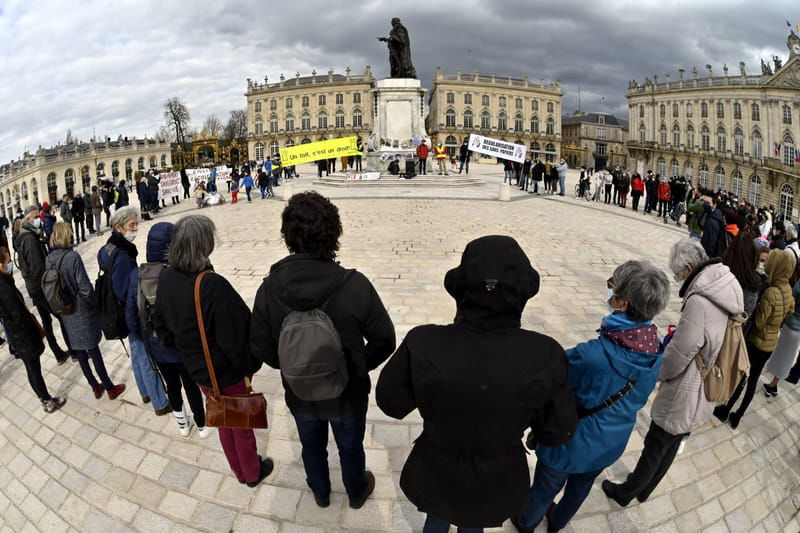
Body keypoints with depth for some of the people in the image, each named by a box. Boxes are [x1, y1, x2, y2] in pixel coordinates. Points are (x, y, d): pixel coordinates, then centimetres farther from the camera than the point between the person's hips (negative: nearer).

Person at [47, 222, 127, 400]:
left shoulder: (49, 259, -2)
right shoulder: (72, 257, -21)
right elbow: (85, 287, -21)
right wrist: (94, 304, -5)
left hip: (65, 314, 6)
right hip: (82, 312, -6)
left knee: (79, 351, 15)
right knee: (93, 350, 4)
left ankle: (96, 387, 28)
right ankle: (110, 388, 17)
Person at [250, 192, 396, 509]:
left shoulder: (270, 289, -22)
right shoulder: (355, 286, -31)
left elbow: (261, 348, -11)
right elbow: (384, 341, -19)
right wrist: (358, 368, 1)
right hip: (348, 393, -2)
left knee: (312, 447, 30)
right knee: (350, 447, 27)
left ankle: (321, 493, 57)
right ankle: (356, 492, 54)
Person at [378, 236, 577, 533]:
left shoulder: (423, 345, -33)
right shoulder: (544, 355, -30)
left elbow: (391, 402, -14)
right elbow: (558, 432, -14)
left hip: (438, 475, 0)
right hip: (497, 483, 1)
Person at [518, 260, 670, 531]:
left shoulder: (591, 356, -41)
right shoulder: (656, 352, -18)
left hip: (572, 445, -5)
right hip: (611, 446, 6)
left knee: (544, 489, 24)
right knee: (581, 487, 32)